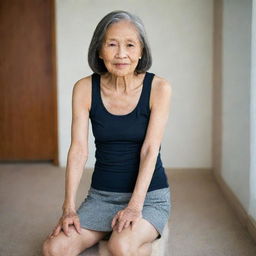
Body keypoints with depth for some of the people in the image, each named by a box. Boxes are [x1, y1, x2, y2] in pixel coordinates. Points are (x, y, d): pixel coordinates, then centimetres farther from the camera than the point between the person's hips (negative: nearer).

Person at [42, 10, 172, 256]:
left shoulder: (158, 88, -10)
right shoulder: (85, 88, -4)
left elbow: (150, 150, -14)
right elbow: (78, 149, -8)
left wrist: (135, 205, -23)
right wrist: (69, 207, -14)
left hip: (149, 195, -2)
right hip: (101, 195, 3)